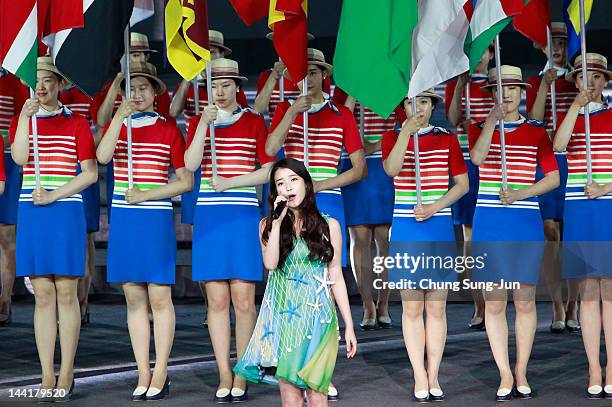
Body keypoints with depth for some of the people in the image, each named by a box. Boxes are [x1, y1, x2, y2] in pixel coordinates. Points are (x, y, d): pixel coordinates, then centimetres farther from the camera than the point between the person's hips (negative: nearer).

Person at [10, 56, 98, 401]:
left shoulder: (77, 124, 4)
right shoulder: (22, 120, 11)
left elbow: (91, 173, -2)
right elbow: (19, 158, -7)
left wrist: (54, 195, -11)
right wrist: (25, 117, -15)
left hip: (66, 213, -2)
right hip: (31, 214, 2)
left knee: (66, 293, -1)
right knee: (43, 295, 3)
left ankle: (67, 374, 5)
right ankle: (47, 376, 6)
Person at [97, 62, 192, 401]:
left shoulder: (168, 130, 1)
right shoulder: (116, 125, 10)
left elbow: (186, 181, -1)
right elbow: (102, 157, -11)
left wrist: (146, 194, -10)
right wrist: (120, 117, -17)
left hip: (156, 220, -3)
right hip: (123, 219, 3)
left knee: (159, 297, -3)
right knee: (134, 299, 6)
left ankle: (160, 375, 4)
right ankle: (143, 374, 11)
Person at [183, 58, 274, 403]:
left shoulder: (254, 122, 6)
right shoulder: (199, 122, 10)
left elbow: (269, 170, 1)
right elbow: (190, 164, -5)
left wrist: (230, 183, -8)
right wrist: (204, 124, -12)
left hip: (244, 216, -1)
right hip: (209, 216, 2)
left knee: (243, 299, -4)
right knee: (217, 300, 2)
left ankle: (242, 375, 7)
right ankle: (224, 375, 8)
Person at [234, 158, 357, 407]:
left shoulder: (329, 225, 5)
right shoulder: (268, 224, 7)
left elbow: (336, 277, 7)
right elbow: (270, 263, -10)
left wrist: (349, 325, 5)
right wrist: (278, 221, -10)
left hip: (317, 318, -1)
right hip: (283, 318, 1)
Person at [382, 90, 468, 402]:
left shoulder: (447, 139, 5)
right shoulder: (392, 137, 3)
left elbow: (462, 184, 4)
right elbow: (390, 169, -18)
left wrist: (434, 207, -11)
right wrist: (405, 131, -30)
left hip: (440, 231, 1)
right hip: (406, 232, -1)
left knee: (436, 307, 3)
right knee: (412, 307, 2)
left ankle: (433, 377, 12)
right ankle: (420, 379, 10)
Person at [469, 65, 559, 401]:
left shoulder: (537, 131, 8)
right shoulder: (480, 128, 7)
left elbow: (553, 178, 3)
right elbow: (476, 157, -14)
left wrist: (521, 193, -10)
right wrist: (492, 121, -22)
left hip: (527, 224, 0)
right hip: (489, 224, 0)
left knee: (525, 301, 2)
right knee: (493, 302, 0)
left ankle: (521, 373, 13)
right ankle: (505, 376, 7)